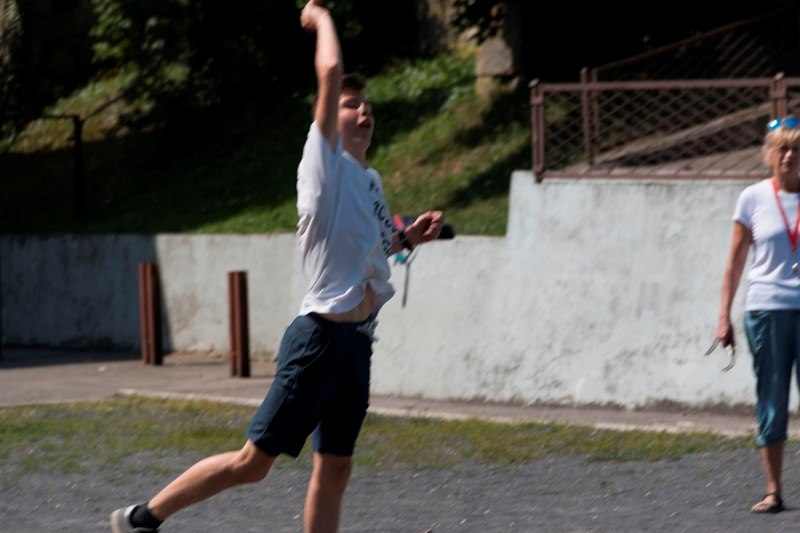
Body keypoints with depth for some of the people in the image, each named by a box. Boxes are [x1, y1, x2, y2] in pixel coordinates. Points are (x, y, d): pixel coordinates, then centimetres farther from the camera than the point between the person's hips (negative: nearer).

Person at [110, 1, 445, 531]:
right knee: (254, 461, -6)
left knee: (335, 468, 7)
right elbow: (330, 72, -16)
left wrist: (408, 237, 19)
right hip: (321, 335, -8)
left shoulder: (371, 180, 18)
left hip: (358, 343, 8)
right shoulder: (326, 164, -6)